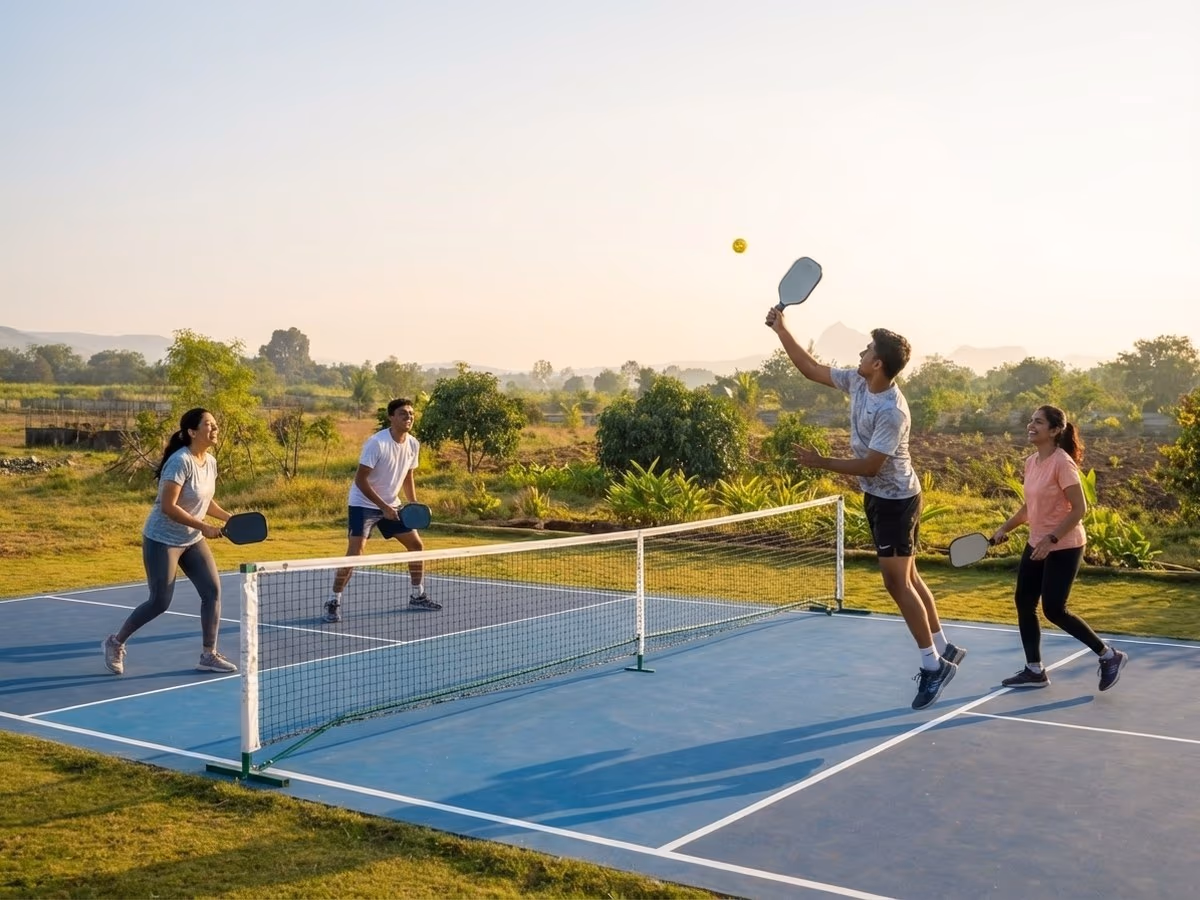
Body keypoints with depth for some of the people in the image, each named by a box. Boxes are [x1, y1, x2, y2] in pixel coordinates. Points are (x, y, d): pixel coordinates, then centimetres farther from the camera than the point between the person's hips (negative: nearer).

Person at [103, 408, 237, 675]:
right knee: (160, 602, -2)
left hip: (192, 540, 8)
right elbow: (168, 507, -27)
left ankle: (208, 655, 6)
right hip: (162, 540, -8)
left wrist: (228, 517, 1)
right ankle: (115, 642, 20)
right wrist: (203, 527, -29)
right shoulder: (180, 461, -23)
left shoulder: (210, 462, 2)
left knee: (212, 590, -2)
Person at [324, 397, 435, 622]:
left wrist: (414, 504, 0)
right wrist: (383, 506, -25)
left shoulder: (413, 444, -2)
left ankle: (417, 596, 23)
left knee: (417, 545, 7)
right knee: (354, 553, -17)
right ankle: (333, 602, -6)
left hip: (391, 506, 7)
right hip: (364, 505, -7)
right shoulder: (376, 443, -22)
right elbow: (360, 479, -22)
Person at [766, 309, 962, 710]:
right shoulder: (857, 382, -3)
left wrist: (820, 462, -20)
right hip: (879, 496, 9)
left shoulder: (892, 412, -28)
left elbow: (870, 466, -26)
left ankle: (933, 665, 3)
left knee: (897, 582, -6)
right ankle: (943, 650, 24)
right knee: (905, 578, 14)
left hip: (896, 500, -9)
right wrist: (781, 329, 3)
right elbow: (812, 369, 7)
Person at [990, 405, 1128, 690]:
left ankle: (1109, 656, 12)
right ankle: (1035, 670, 16)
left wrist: (1051, 539, -25)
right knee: (1024, 603, 6)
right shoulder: (1031, 461, 5)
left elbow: (1079, 509, -20)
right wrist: (1005, 528, 8)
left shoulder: (1062, 463, -19)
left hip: (1063, 548, -8)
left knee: (1054, 610, -5)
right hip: (1036, 545, 8)